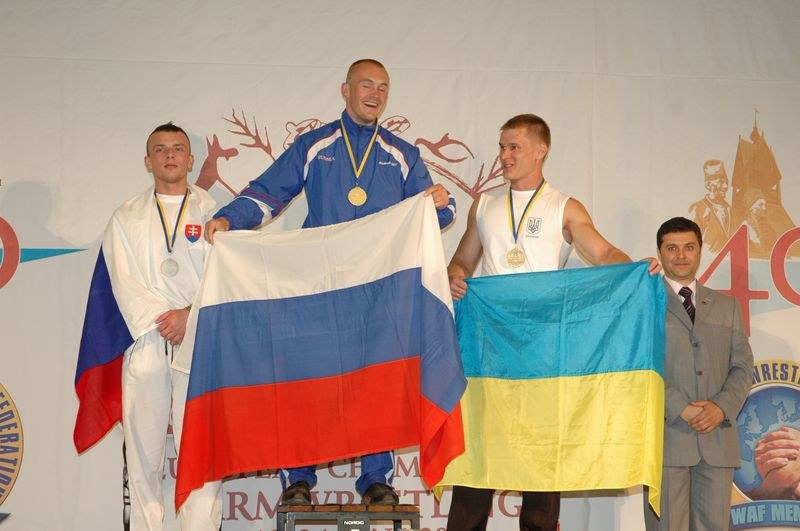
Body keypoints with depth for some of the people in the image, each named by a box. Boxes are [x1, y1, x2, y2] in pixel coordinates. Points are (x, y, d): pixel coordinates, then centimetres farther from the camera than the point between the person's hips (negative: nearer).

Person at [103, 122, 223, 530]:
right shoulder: (126, 218, 18)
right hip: (145, 341, 1)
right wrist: (160, 320, -9)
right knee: (143, 449, -2)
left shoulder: (214, 213, 14)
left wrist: (189, 315, -12)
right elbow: (124, 280, 5)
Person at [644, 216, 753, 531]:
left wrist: (723, 406, -7)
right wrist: (679, 407, -13)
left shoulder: (726, 306, 19)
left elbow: (742, 365, 12)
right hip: (666, 434, -3)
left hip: (718, 435, 3)